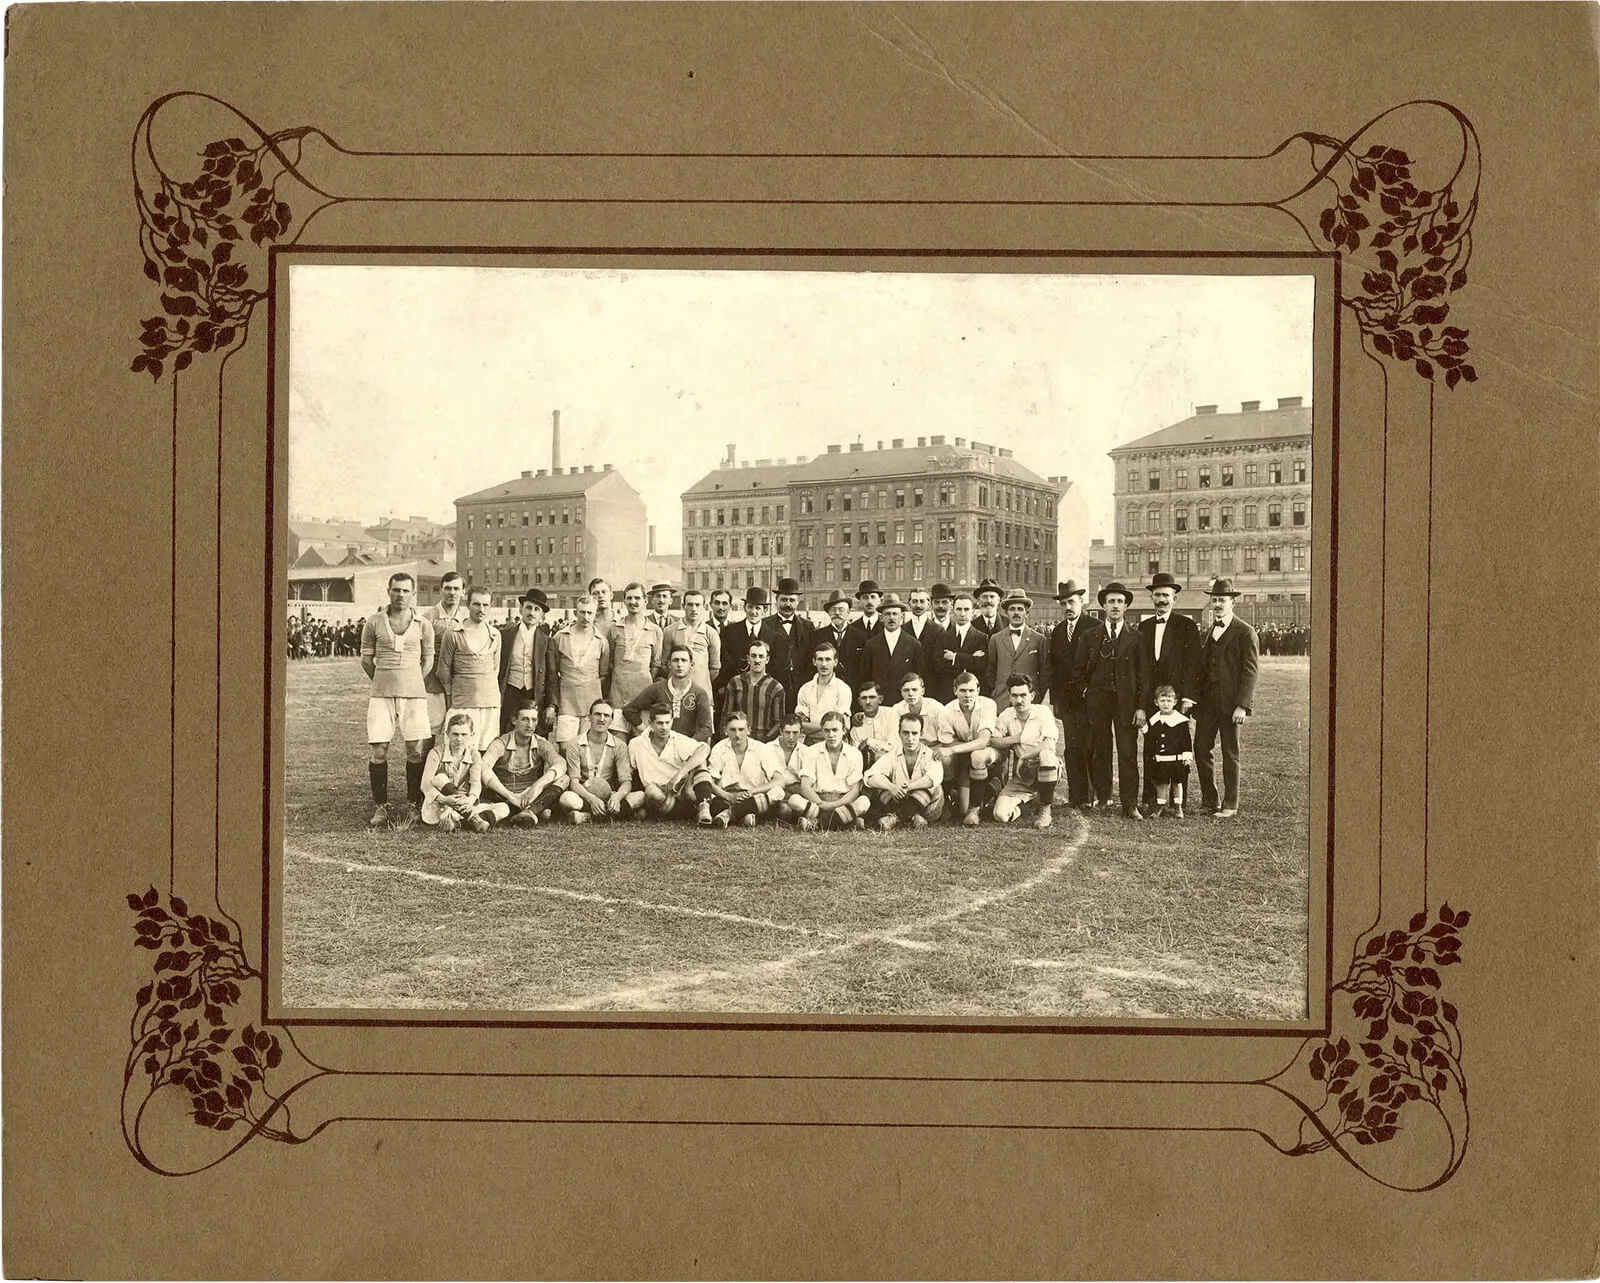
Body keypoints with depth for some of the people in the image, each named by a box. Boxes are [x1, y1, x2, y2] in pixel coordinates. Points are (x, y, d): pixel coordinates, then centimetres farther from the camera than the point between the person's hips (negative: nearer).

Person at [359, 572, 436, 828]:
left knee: (415, 751, -3)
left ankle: (412, 806, 9)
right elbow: (366, 659, 11)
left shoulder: (423, 626, 4)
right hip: (381, 694, 0)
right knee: (379, 751, -2)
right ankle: (380, 806, 8)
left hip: (414, 694, 0)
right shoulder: (373, 624, 4)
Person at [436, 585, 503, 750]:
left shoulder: (495, 635, 10)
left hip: (491, 700, 4)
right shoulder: (454, 635, -2)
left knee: (488, 749, -1)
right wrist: (451, 695, 11)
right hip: (464, 703, -3)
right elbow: (444, 671, 6)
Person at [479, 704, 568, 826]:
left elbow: (561, 765, -19)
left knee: (563, 780, -22)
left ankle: (529, 811, -45)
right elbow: (483, 768, -28)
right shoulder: (501, 744, -8)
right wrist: (510, 796, -36)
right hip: (504, 799, -2)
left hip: (531, 798, 2)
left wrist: (537, 785, -37)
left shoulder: (541, 744, 0)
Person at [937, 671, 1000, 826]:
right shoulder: (947, 712, -16)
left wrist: (953, 749, -36)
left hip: (988, 751, -1)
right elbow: (946, 745, -13)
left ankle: (974, 809, -23)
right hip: (961, 756, 1)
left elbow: (982, 742, -29)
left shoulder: (987, 705, -21)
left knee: (977, 756, -40)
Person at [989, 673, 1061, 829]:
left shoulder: (1043, 713, -9)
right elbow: (991, 741, -2)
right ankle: (1026, 799, 20)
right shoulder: (1007, 715, 3)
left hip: (1044, 769, -3)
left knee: (1047, 755, -41)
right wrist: (1017, 738, -11)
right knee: (1000, 815, -18)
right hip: (1021, 774, 4)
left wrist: (1023, 757, -19)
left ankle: (1045, 811, -20)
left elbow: (1049, 744, -23)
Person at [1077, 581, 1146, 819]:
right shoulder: (1090, 636, 8)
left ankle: (1130, 805, -3)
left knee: (1128, 753, -5)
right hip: (1097, 699, 2)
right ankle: (1102, 796, 18)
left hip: (1126, 701, -2)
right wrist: (1080, 700, 1)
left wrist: (1141, 707, -4)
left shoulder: (1135, 637, 4)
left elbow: (1142, 674, 2)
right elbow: (1082, 671, 10)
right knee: (1099, 751, 5)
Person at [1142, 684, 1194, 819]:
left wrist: (1187, 755, -10)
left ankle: (1178, 808, 16)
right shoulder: (1153, 721, 6)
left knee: (1177, 783, 7)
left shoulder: (1180, 720, -7)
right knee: (1161, 783, 7)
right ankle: (1160, 807, 18)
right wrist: (1149, 757, 14)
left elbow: (1187, 740, -5)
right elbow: (1149, 742, 15)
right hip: (1160, 760, 3)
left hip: (1176, 759, -3)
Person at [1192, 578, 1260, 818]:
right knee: (1201, 749, 4)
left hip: (1230, 703, -6)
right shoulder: (1206, 634, 16)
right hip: (1206, 703, 6)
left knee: (1230, 754, 2)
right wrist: (1192, 698, 8)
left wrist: (1242, 706, -17)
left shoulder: (1245, 633, -5)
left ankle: (1230, 805, 11)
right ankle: (1209, 800, 16)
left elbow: (1250, 671, -10)